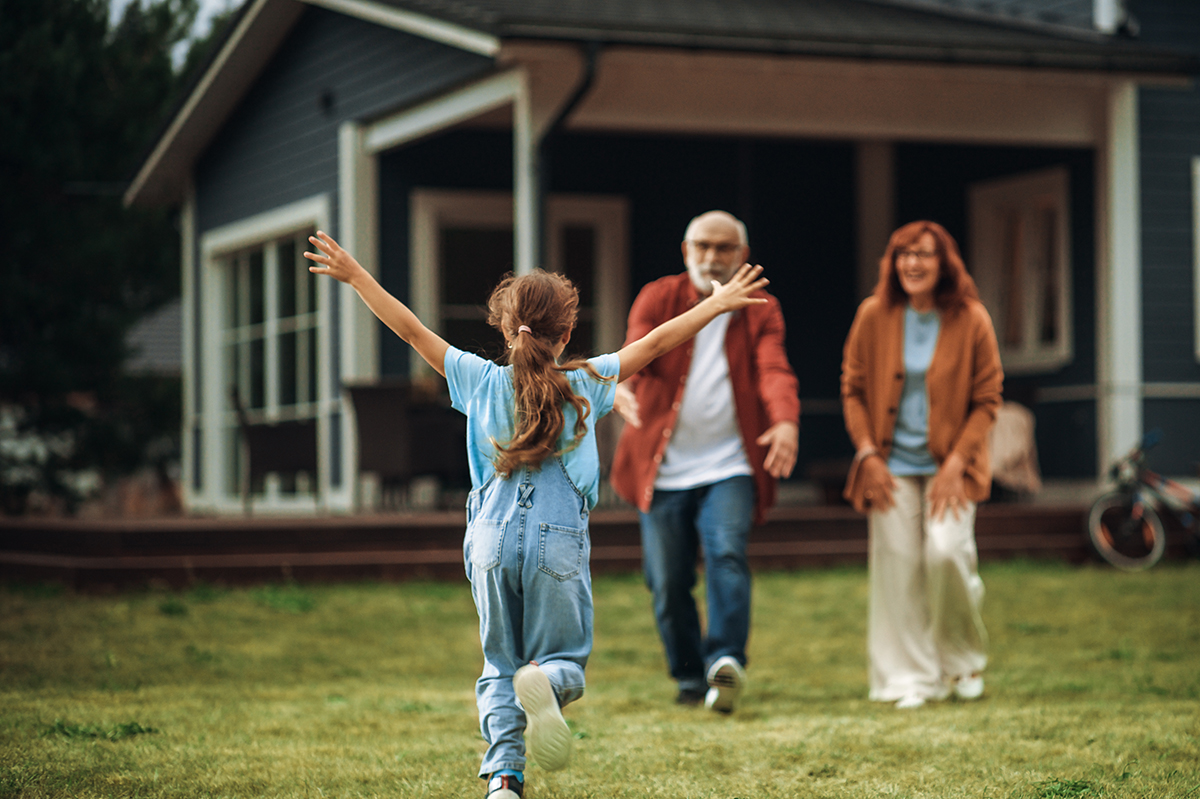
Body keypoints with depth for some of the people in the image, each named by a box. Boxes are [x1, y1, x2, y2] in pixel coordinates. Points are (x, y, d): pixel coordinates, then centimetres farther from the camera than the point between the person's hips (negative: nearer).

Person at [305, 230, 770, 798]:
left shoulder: (482, 382, 3)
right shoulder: (585, 384, 0)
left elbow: (411, 330, 7)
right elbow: (654, 344, 4)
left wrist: (355, 276, 15)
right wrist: (717, 304, 14)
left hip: (492, 538, 2)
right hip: (559, 542, -2)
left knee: (499, 667, 12)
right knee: (566, 656, 12)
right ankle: (546, 682, -25)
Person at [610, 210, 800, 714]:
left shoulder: (760, 310, 4)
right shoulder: (658, 299, 3)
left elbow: (774, 370, -13)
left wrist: (786, 422, -35)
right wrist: (621, 385, -40)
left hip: (729, 467, -1)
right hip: (663, 466, 1)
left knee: (727, 554, -23)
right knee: (668, 582, 4)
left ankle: (726, 662, -30)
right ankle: (689, 678, 21)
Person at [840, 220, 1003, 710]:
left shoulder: (970, 321, -4)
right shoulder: (874, 316, 0)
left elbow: (987, 400, 0)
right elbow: (852, 389, 7)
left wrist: (956, 462, -9)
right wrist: (868, 454, -2)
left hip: (949, 462, -1)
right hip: (891, 465, 2)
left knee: (946, 551, -17)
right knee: (897, 565, -4)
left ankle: (963, 660, 8)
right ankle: (911, 679, 7)